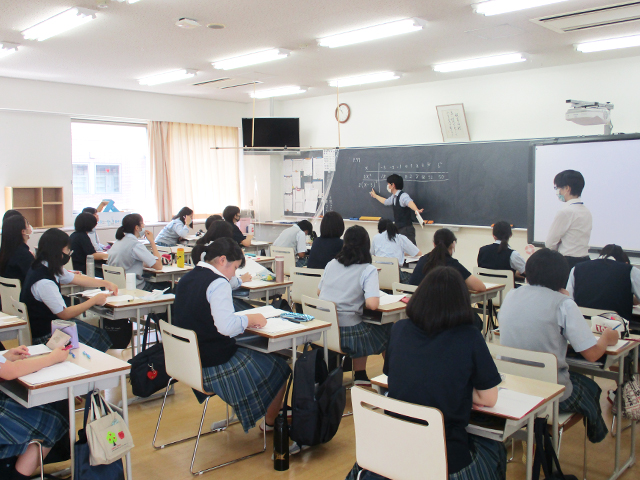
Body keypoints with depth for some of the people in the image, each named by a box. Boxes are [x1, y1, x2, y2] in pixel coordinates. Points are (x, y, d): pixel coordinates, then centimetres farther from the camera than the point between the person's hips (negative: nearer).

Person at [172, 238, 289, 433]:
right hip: (214, 364, -9)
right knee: (279, 367, 11)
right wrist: (251, 319, -12)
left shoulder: (186, 279, 7)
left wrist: (245, 320, 6)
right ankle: (270, 423, 31)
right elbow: (226, 326, -32)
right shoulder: (218, 283, -21)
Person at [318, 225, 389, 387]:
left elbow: (319, 292, 16)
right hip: (346, 332, -5)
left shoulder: (331, 264, 6)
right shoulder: (368, 270, -10)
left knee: (362, 330, 31)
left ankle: (360, 376, 33)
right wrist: (360, 299, 1)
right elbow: (372, 304, -20)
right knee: (387, 330, 20)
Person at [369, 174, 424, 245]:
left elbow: (409, 202, -36)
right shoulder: (393, 197, 14)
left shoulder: (403, 196, -14)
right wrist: (375, 196, 53)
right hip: (399, 230, 9)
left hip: (406, 229, -9)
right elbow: (386, 201, 37)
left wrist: (416, 210, -57)